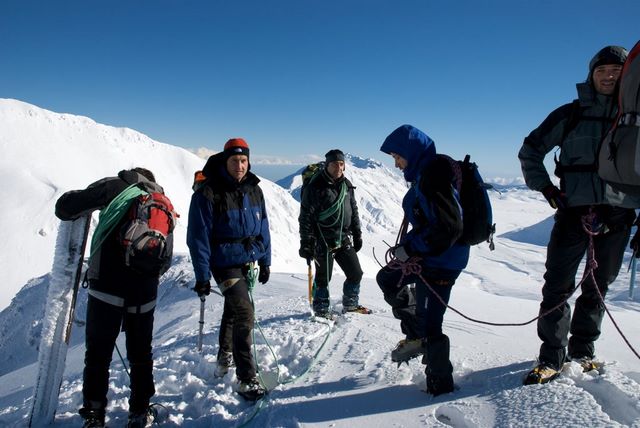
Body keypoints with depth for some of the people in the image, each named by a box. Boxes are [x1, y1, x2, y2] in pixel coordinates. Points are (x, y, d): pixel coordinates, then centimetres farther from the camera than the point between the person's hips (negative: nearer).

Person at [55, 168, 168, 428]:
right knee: (140, 355, 16)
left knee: (98, 354, 7)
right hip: (145, 293, 4)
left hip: (108, 289, -4)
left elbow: (65, 206, -7)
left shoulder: (117, 186, 3)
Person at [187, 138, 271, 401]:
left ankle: (225, 357, 45)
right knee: (244, 312, -16)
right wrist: (202, 276, -14)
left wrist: (265, 261, 9)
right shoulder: (208, 192, -16)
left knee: (233, 308, 22)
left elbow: (262, 227, 10)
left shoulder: (253, 190, 2)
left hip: (249, 260, 6)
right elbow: (198, 237, -15)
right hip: (224, 262, -6)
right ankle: (246, 379, -8)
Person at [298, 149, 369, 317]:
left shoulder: (346, 185, 9)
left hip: (344, 240, 6)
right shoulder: (315, 187, -12)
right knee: (323, 278, 3)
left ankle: (350, 304, 32)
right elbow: (306, 217, -12)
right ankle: (321, 310, 23)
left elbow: (354, 211, 18)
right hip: (323, 242, -6)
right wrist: (306, 243, -14)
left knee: (355, 273, 12)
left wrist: (357, 235, 17)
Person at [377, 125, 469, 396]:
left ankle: (441, 386, 20)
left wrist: (409, 247, -20)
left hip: (442, 262, -11)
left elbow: (448, 228, -28)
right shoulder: (422, 175, 8)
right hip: (426, 256, 11)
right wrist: (407, 245, 7)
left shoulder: (434, 177, -22)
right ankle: (415, 336, 29)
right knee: (386, 279, 24)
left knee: (429, 327, 0)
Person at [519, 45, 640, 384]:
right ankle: (552, 356, 6)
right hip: (574, 211, -2)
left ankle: (582, 350, 27)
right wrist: (546, 188, -2)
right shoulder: (571, 115, 5)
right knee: (558, 286, -5)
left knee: (598, 287, 12)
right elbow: (529, 151, 9)